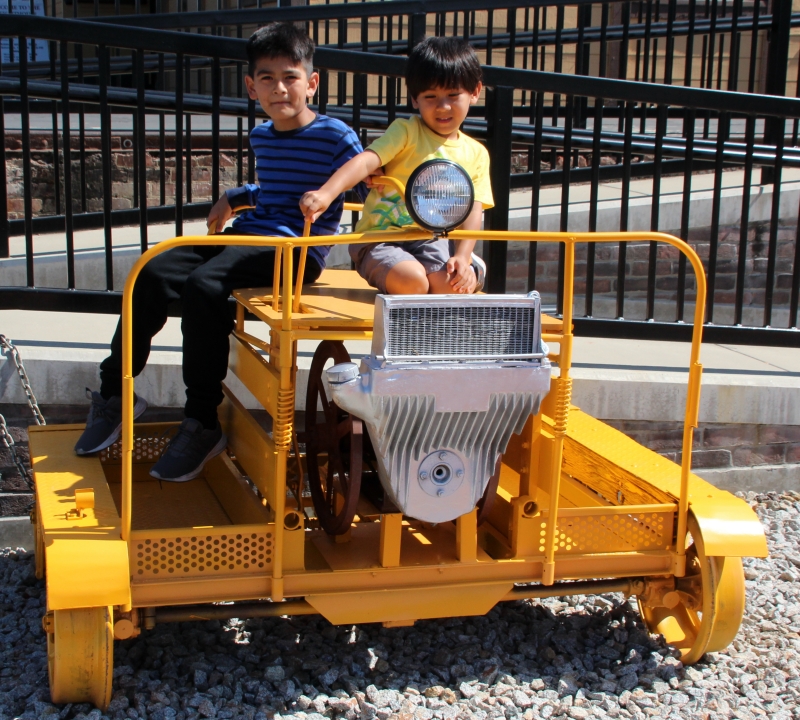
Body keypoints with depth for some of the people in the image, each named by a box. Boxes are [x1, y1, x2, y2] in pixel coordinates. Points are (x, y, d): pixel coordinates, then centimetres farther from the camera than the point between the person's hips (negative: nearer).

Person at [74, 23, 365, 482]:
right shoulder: (261, 137, 20)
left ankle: (203, 424, -21)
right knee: (153, 274, -12)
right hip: (248, 234, 8)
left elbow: (372, 192, -4)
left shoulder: (335, 137, -3)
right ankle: (114, 394, 1)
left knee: (204, 285, -31)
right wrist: (233, 198, 23)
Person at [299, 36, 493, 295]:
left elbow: (473, 211, 2)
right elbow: (366, 161, -21)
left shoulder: (476, 154, 9)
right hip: (379, 237, -3)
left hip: (428, 241, 3)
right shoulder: (407, 131, -4)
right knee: (412, 281, -32)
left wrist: (463, 257, -17)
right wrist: (326, 193, -39)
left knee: (456, 284, -27)